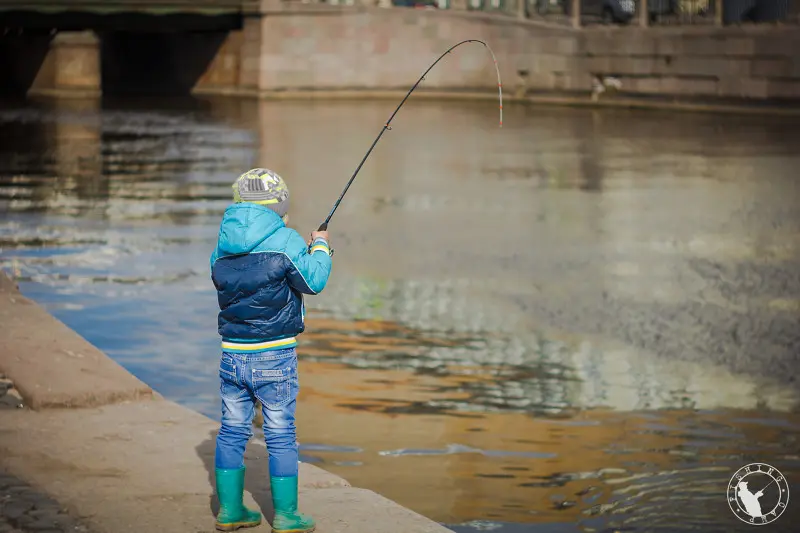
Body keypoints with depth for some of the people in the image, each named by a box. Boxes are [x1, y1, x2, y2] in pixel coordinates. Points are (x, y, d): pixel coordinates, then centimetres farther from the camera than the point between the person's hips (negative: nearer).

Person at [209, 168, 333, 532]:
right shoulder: (284, 241, -12)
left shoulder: (223, 245, 5)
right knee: (281, 436, 2)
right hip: (274, 355, -5)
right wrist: (320, 247, 10)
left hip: (232, 353, 5)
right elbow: (313, 282, -8)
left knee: (232, 432, 13)